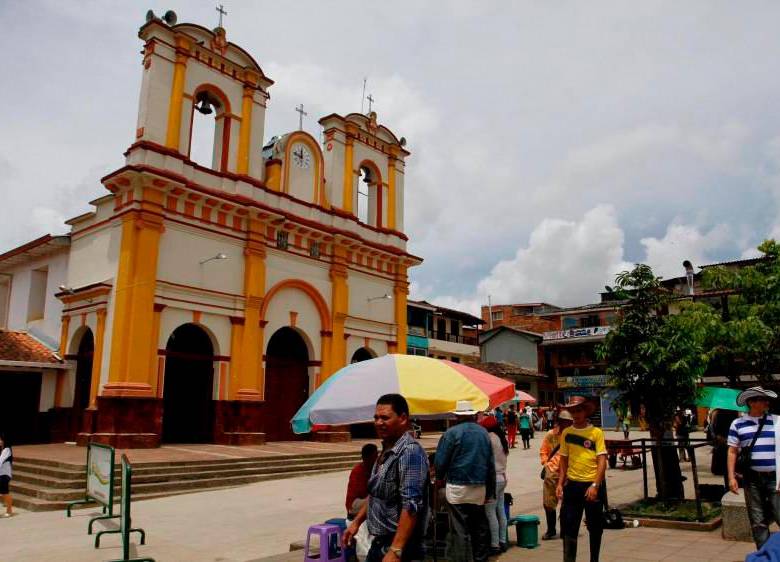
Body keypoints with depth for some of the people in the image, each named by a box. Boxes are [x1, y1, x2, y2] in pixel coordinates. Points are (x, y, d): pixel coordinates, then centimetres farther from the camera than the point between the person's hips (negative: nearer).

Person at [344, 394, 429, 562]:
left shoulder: (410, 452, -21)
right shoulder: (386, 450, 9)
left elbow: (411, 506, -27)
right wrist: (357, 521, 17)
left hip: (399, 546, -9)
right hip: (379, 542, 9)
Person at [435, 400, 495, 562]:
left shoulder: (452, 433, -9)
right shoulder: (483, 433, 7)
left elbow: (440, 460, -8)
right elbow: (491, 463, 10)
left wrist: (439, 478, 12)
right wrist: (490, 490, 17)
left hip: (458, 488, -5)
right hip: (480, 488, 5)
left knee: (460, 530, 0)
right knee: (480, 527, 16)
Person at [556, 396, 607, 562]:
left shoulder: (596, 432, -6)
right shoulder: (566, 433, 3)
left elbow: (602, 461, -9)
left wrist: (595, 485, -16)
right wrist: (560, 483, 3)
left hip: (593, 485, -2)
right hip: (572, 485, 2)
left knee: (595, 527, 11)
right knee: (569, 526, 3)